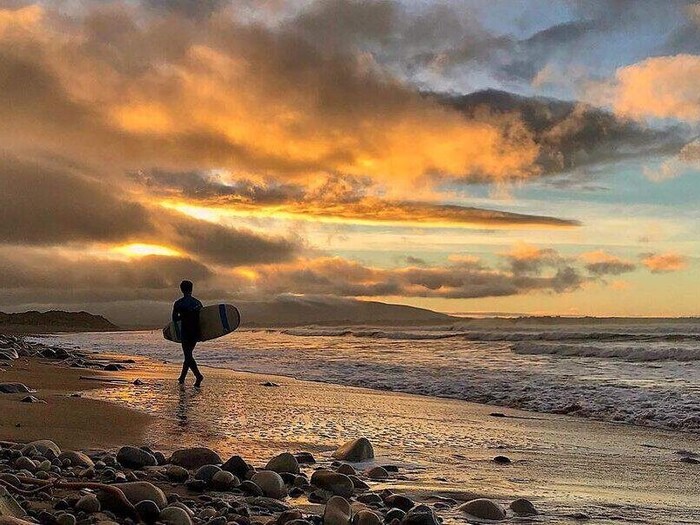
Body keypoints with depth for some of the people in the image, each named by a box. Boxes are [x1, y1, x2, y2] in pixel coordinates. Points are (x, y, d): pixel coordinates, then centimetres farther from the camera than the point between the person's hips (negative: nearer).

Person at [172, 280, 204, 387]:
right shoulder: (197, 302, 7)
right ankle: (182, 377, 22)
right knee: (188, 354, 17)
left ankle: (198, 375, -25)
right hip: (196, 331, 4)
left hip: (185, 331, -4)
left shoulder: (178, 303, -3)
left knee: (188, 355, -6)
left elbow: (174, 319, -2)